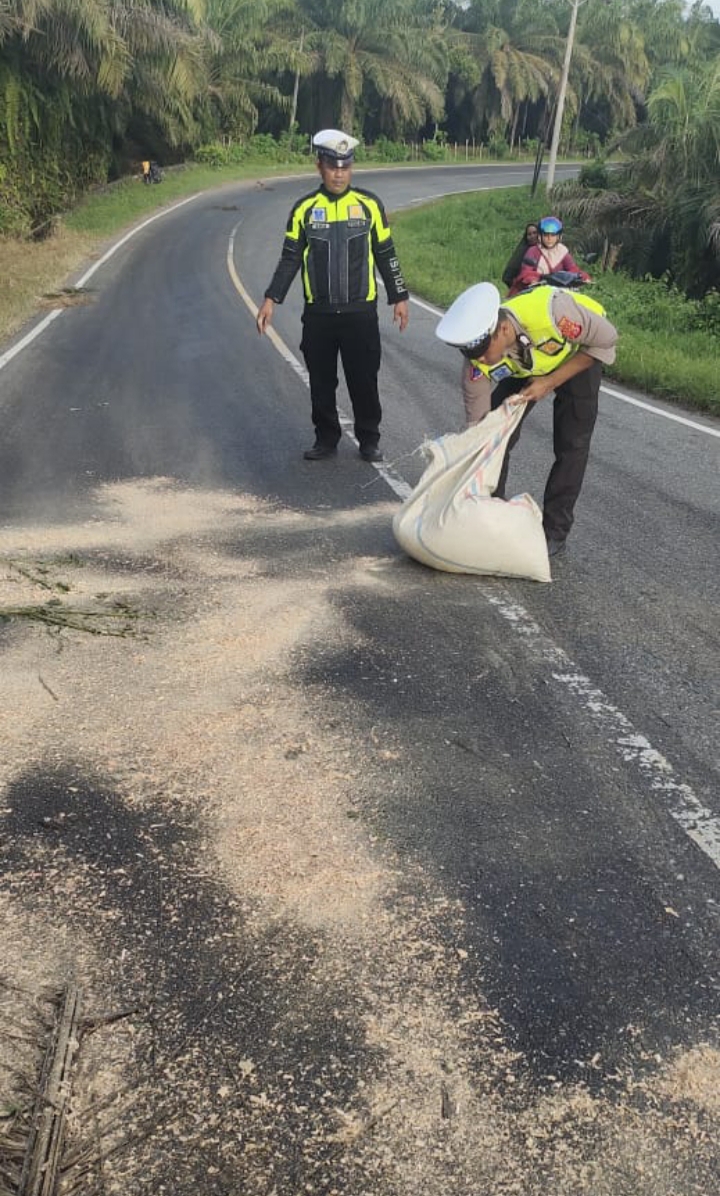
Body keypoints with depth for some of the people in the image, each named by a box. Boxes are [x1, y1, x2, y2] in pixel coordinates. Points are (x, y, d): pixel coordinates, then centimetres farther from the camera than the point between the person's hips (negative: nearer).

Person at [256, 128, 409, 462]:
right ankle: (326, 438, 21)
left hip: (361, 312, -1)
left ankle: (369, 439, 17)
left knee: (364, 380, 3)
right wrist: (271, 299, -2)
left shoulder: (369, 204, 3)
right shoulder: (305, 208, 4)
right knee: (321, 381, 7)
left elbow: (386, 255, 8)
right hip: (318, 314, 1)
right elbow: (290, 259, 6)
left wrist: (399, 297, 6)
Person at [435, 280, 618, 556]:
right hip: (522, 365, 3)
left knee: (571, 444, -8)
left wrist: (550, 382, -29)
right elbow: (477, 422, -23)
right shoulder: (478, 359, -31)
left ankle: (554, 531, 3)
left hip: (578, 354, -3)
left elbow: (606, 339, -25)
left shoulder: (549, 310, -43)